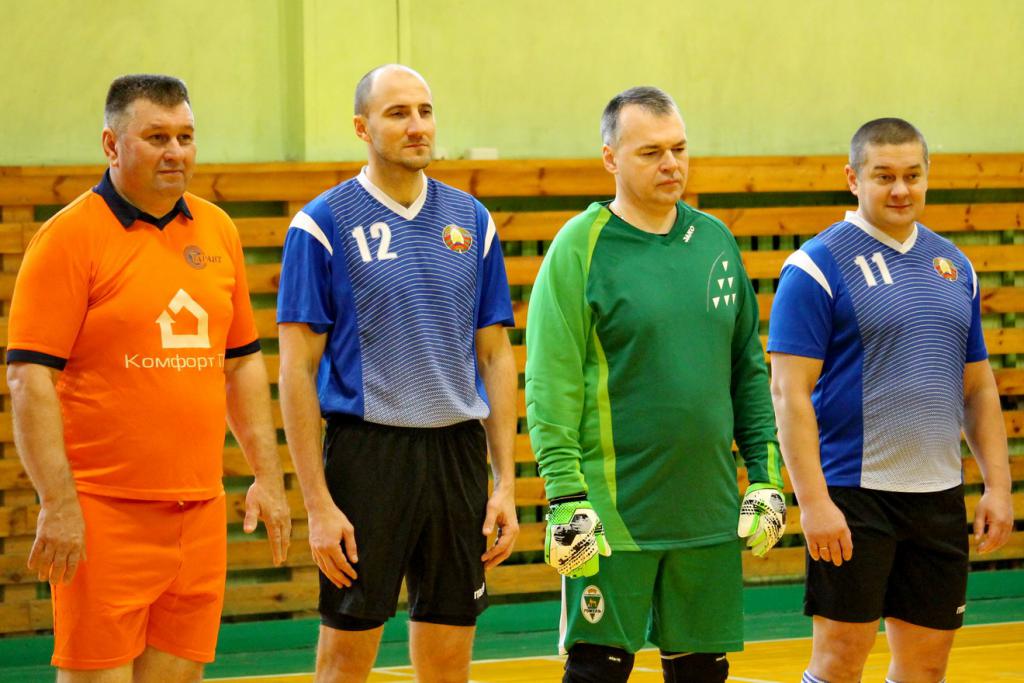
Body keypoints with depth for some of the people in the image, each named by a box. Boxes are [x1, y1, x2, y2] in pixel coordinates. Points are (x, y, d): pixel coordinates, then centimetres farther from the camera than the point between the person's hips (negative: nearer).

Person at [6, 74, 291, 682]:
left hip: (201, 511, 6)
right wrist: (58, 505, -17)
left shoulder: (216, 231, 12)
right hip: (104, 512, -6)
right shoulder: (71, 236, -7)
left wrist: (268, 477, 14)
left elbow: (242, 363, 21)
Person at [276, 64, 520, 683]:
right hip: (366, 452, -4)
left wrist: (505, 483, 4)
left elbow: (495, 356, 11)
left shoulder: (471, 221, 8)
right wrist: (318, 503, -12)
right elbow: (298, 369, -6)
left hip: (458, 452, 4)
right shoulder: (324, 225, -4)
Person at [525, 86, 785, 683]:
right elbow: (551, 384, -10)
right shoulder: (581, 247, -6)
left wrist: (766, 475, 10)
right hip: (615, 514, -5)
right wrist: (567, 497, -16)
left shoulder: (715, 240, 10)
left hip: (709, 513, 5)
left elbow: (749, 369, 16)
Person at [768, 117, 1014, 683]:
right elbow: (789, 392, -11)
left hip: (938, 496, 6)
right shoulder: (818, 266, -6)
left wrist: (998, 485, 8)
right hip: (853, 493, -6)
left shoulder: (953, 265, 12)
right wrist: (813, 502, -19)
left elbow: (978, 386, 17)